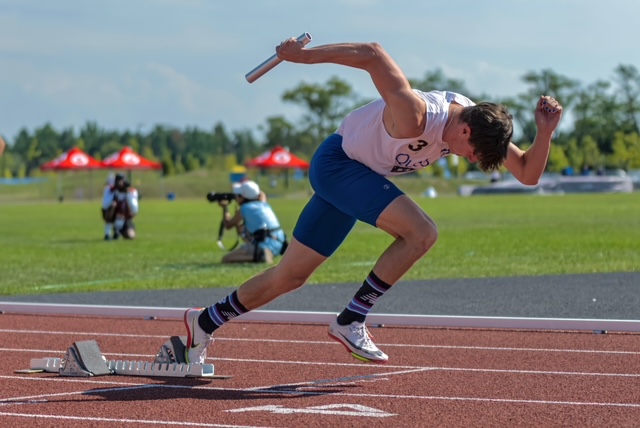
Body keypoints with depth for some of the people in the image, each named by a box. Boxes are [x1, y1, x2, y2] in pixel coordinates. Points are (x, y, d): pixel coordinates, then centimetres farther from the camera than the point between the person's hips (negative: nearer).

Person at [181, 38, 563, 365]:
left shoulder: (479, 124, -9)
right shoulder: (416, 117, -33)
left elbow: (529, 174, -5)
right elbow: (373, 54, -35)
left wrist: (546, 132, -22)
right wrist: (305, 55, -29)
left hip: (362, 174, 8)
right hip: (337, 162, -8)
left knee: (290, 277, 9)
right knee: (422, 233, -24)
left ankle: (205, 323, 23)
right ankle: (350, 321, -14)